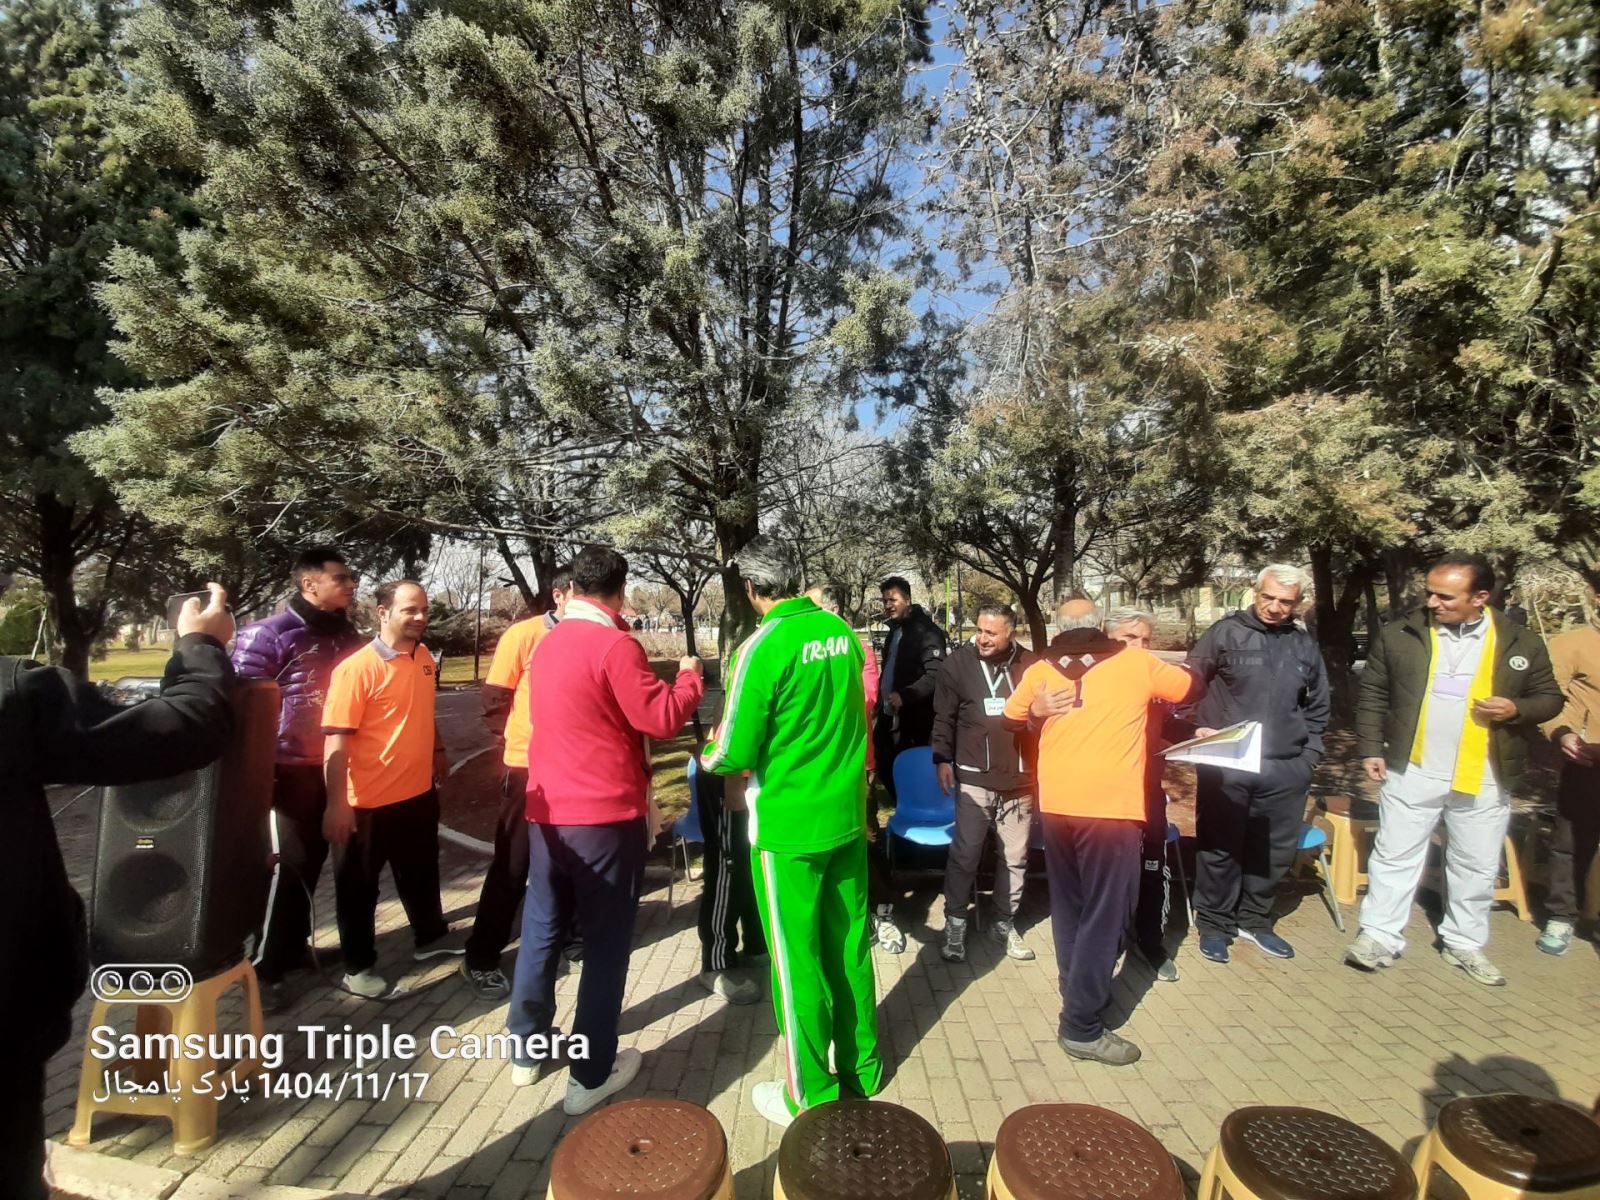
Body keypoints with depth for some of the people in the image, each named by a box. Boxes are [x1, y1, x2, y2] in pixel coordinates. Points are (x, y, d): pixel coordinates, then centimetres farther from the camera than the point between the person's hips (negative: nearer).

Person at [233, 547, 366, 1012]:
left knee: (312, 861, 16)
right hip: (285, 773, -6)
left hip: (331, 771, 6)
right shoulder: (267, 635, -12)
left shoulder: (350, 637, 6)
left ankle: (293, 946, 34)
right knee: (285, 865, -3)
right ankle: (264, 967, 14)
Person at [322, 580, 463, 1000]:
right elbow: (336, 742, -21)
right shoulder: (356, 668, -20)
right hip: (369, 800, -7)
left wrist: (437, 749, 20)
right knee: (359, 886, 13)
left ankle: (430, 936, 43)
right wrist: (337, 804, -22)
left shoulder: (424, 658, 1)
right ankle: (358, 967, 30)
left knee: (421, 872, 24)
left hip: (419, 791, 7)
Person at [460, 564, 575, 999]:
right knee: (513, 864, 5)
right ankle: (480, 958, 20)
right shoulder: (523, 635, -9)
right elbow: (495, 699, -4)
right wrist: (516, 744, -5)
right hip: (529, 767, -4)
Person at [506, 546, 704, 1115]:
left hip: (548, 809, 8)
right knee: (605, 940, 5)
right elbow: (661, 719, -18)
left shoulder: (548, 643, 8)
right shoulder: (615, 644, -17)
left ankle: (526, 1050, 33)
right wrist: (690, 676, -2)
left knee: (542, 928, 18)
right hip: (606, 813, -7)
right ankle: (591, 1075, 15)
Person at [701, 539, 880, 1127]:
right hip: (846, 816, 7)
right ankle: (861, 1069, 37)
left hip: (788, 827, -6)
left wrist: (710, 757, 5)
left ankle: (810, 1097, 26)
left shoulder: (765, 646, -19)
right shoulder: (841, 630, 1)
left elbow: (737, 754, -16)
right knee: (849, 947, 19)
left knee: (797, 961, 9)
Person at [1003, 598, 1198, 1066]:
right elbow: (1190, 686, 18)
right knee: (1105, 914, 3)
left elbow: (1012, 718, 14)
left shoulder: (1041, 670, 6)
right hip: (1111, 805, -4)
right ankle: (1082, 1026, 7)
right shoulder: (1136, 662, 1)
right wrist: (1153, 679, 33)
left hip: (1057, 804, 4)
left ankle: (1079, 995, 34)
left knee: (1069, 906, 19)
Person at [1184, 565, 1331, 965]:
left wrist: (1309, 754, 11)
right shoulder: (1225, 633, -4)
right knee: (1219, 848, 4)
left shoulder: (1305, 646, 10)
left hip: (1285, 770, 4)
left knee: (1276, 850, 13)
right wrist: (1198, 727, -14)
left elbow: (1318, 706, 19)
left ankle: (1254, 920, 32)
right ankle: (1214, 924, 20)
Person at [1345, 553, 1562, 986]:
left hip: (1484, 780, 2)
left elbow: (1549, 698, 9)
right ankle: (1379, 936, 15)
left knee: (1477, 866, 15)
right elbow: (1372, 695, 2)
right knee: (1395, 856, 5)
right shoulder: (1399, 635, -4)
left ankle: (1464, 943, 32)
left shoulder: (1521, 643, -1)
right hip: (1411, 772, -1)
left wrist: (1517, 709, -13)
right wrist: (1370, 748, -3)